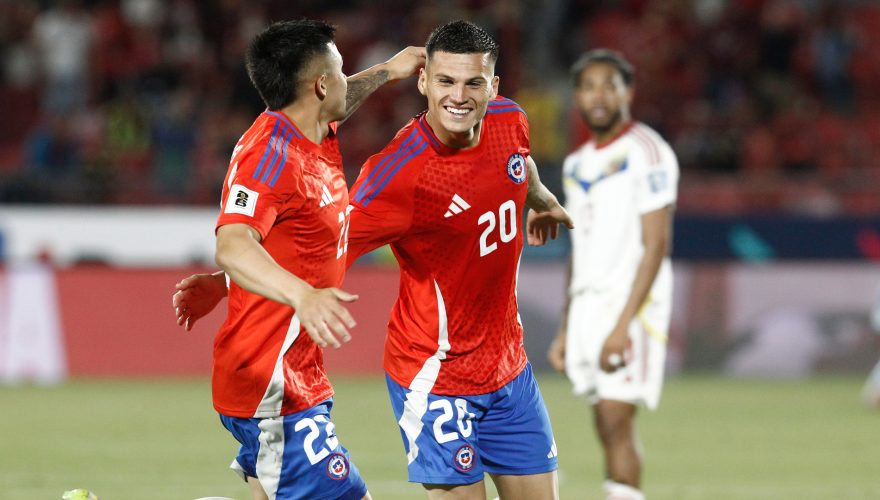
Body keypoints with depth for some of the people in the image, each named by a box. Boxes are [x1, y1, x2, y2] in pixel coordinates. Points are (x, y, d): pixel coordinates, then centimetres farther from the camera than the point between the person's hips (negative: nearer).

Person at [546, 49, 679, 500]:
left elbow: (655, 245, -14)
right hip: (586, 303, 7)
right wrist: (565, 331, 18)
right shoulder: (577, 165, 17)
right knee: (607, 427, 4)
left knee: (616, 420, -14)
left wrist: (623, 325, -20)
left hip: (631, 301, -7)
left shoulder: (645, 153, -8)